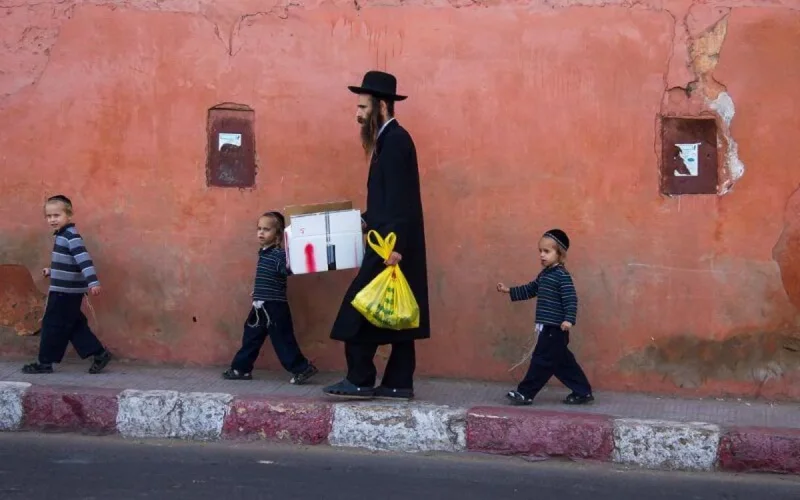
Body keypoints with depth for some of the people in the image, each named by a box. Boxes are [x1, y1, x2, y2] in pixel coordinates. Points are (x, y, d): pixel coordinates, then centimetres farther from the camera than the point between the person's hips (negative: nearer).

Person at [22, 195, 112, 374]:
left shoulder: (71, 236, -17)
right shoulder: (63, 235, 13)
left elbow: (83, 259, -28)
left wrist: (93, 282, -37)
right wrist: (52, 271, 32)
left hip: (65, 291, -10)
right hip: (66, 290, 10)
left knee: (53, 325, 0)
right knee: (74, 326, 12)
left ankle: (45, 362, 9)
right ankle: (99, 353, 13)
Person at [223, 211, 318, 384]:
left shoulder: (279, 254, -16)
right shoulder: (263, 252, 11)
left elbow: (286, 270, -33)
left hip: (274, 307, -9)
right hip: (261, 306, 9)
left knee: (282, 339, -5)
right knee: (251, 337, 15)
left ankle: (302, 368, 3)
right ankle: (241, 368, 24)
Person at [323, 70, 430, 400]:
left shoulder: (395, 140, -14)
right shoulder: (390, 138, 16)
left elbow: (399, 199, -21)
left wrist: (394, 245, -24)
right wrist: (367, 221, 17)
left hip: (392, 245, -10)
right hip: (394, 243, 10)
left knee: (361, 306, -7)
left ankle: (359, 380, -4)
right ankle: (398, 383, 11)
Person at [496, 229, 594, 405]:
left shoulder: (562, 275, -14)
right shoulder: (544, 274, 15)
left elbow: (571, 299, -21)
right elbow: (530, 290, 27)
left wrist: (569, 319, -32)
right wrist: (509, 291, 25)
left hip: (555, 328, -10)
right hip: (548, 327, 10)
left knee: (542, 360, -2)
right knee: (562, 363, 12)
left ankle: (525, 393, 3)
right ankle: (583, 392, 19)